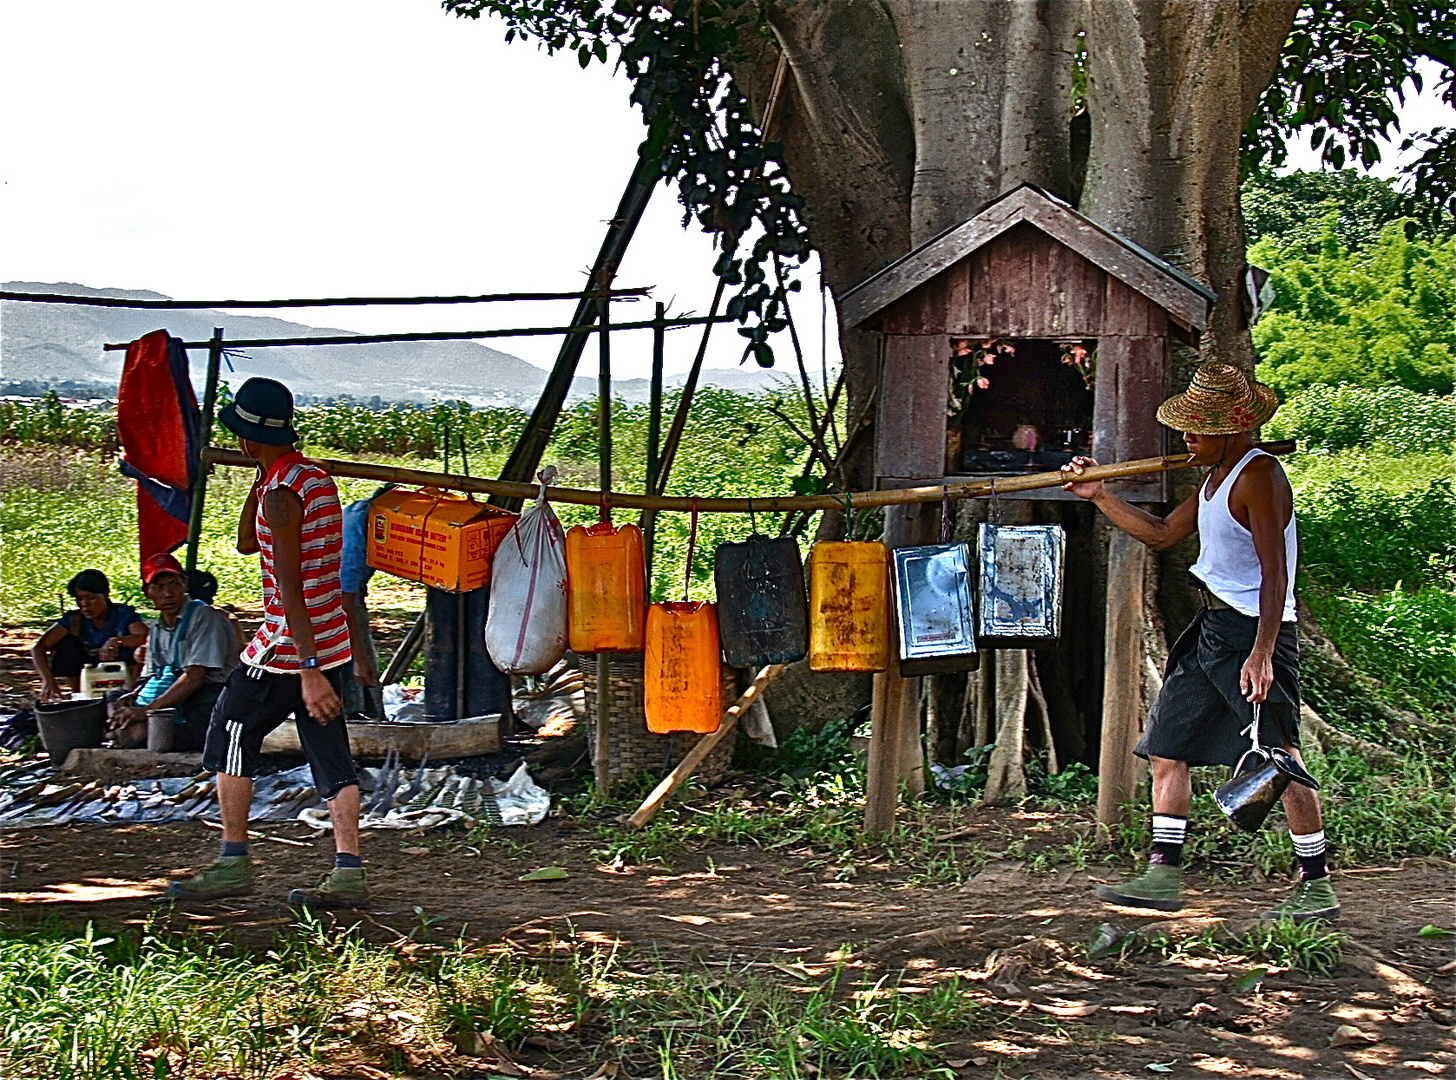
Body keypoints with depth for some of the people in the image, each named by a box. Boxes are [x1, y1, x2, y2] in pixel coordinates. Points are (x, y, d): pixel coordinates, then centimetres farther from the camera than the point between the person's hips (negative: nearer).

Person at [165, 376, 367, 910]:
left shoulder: (281, 495, -18)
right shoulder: (317, 479, 11)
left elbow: (291, 591, -23)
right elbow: (246, 544, 22)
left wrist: (309, 671, -26)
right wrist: (262, 478, 12)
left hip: (289, 646, -8)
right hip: (331, 641, 9)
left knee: (229, 737, 7)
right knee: (330, 754, 6)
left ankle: (233, 865, 11)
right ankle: (348, 874, 3)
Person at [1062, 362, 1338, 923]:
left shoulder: (1259, 476, -15)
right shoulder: (1214, 478, 14)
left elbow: (1275, 573, -22)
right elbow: (1161, 534, 25)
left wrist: (1262, 652, -28)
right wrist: (1100, 498, 18)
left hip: (1254, 629, -10)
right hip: (1211, 628, 10)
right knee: (1166, 749, 8)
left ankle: (1317, 887, 2)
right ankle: (1163, 875, 13)